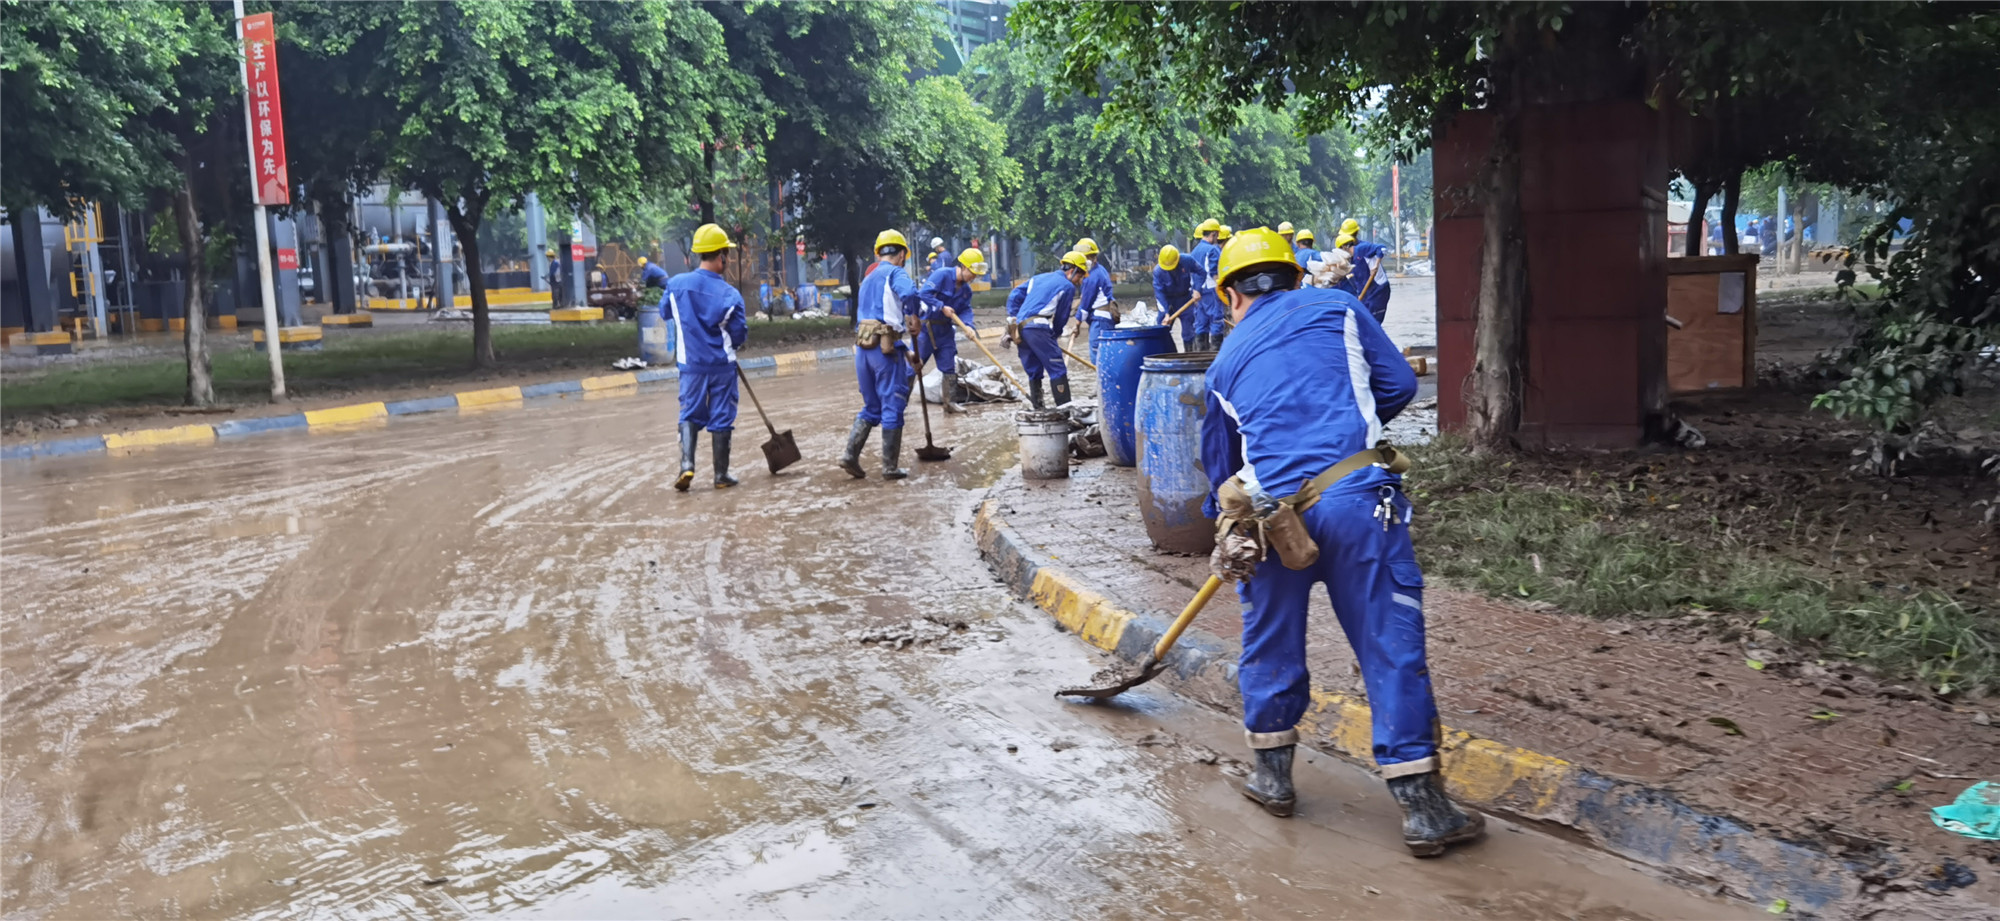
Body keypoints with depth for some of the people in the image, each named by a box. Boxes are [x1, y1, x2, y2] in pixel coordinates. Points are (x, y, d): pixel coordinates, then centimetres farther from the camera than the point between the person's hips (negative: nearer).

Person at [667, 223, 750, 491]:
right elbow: (739, 337, -8)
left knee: (690, 414, 14)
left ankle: (687, 464, -5)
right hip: (722, 366, -2)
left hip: (690, 364, 2)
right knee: (721, 418, 8)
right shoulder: (730, 294, -14)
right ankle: (721, 476, 14)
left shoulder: (676, 284, -6)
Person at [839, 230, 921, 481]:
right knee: (893, 407, 2)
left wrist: (904, 350, 25)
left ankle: (850, 455, 7)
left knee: (871, 407, 18)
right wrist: (913, 317, -4)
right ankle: (890, 467, 6)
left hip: (862, 347, 7)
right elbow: (909, 293, -26)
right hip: (885, 347, -7)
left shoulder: (867, 280, 24)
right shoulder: (894, 273, -2)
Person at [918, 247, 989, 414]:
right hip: (925, 325, -7)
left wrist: (968, 325, -16)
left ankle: (949, 402, 21)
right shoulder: (942, 274, -18)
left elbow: (966, 310, 3)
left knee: (950, 366, 9)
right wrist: (942, 307, -24)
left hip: (944, 328, 7)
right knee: (915, 363, -5)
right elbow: (924, 293, -24)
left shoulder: (966, 289, 5)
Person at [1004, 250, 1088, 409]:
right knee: (1057, 369, -5)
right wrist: (1053, 335, 19)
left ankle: (1036, 407, 16)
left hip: (1019, 328, 8)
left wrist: (1012, 319, 18)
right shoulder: (1067, 286, 3)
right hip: (1038, 328, -8)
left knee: (1033, 370, 15)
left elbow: (1014, 296, 19)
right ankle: (1065, 407, -10)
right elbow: (1061, 317, 5)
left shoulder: (1039, 278, 24)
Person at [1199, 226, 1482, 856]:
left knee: (1271, 640, 21)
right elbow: (1397, 384, 9)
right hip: (1356, 495, -2)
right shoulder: (1337, 308, 14)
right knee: (1391, 644, 2)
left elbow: (1219, 460, 29)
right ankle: (1422, 809, 3)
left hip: (1273, 513, 3)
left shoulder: (1226, 363, 22)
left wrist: (1228, 535, 44)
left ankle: (1272, 775, 33)